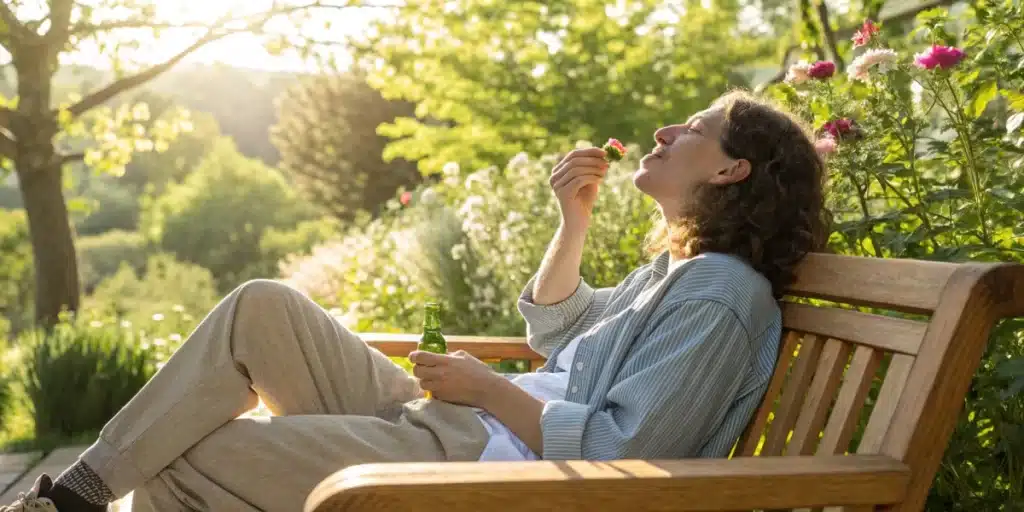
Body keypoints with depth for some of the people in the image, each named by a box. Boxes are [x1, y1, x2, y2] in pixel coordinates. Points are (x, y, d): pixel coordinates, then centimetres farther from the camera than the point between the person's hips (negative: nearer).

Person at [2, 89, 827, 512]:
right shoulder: (676, 265, 15)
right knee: (262, 306, -1)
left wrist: (487, 388, -14)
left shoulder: (722, 296, -15)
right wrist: (575, 220, 12)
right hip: (447, 425, 9)